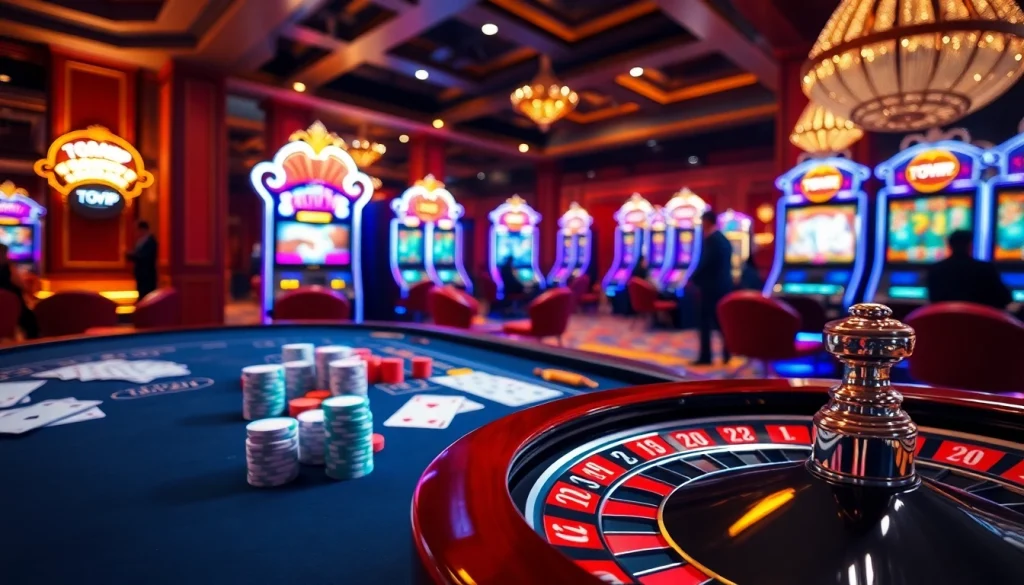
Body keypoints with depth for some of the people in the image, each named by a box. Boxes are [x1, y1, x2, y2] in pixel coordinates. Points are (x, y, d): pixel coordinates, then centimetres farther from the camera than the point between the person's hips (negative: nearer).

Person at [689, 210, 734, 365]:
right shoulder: (725, 240, 14)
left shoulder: (710, 239, -14)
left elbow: (704, 263, -19)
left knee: (704, 321, -1)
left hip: (711, 286, -9)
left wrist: (692, 279, -6)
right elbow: (725, 264, 15)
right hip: (724, 285, 9)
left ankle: (705, 357, 3)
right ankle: (728, 353, 15)